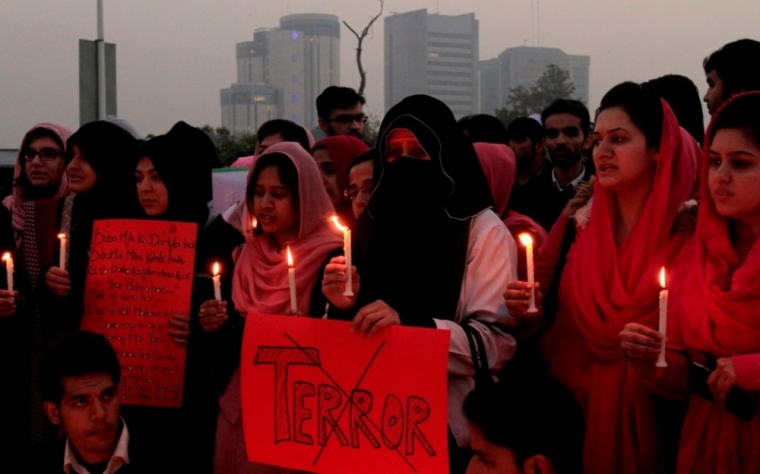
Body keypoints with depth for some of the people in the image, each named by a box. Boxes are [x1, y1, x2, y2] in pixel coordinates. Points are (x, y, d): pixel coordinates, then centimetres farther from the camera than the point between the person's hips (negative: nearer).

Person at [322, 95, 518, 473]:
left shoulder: (483, 231, -8)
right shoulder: (371, 227, 7)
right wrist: (344, 310, -10)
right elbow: (357, 335, 12)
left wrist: (409, 324, -27)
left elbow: (498, 339, -15)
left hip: (447, 426, -4)